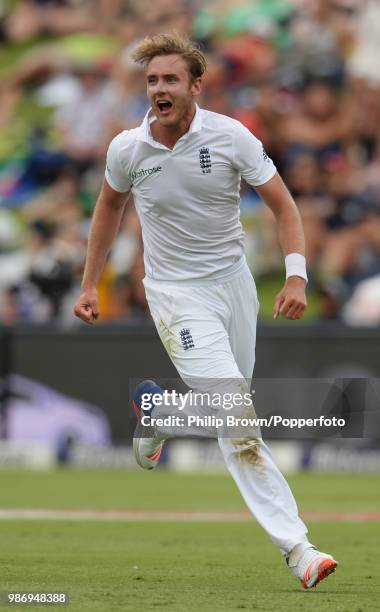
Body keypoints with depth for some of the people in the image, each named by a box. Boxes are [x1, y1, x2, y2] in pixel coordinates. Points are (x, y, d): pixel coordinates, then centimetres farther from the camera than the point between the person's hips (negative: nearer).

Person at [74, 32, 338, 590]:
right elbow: (109, 208, 12)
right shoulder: (127, 149, -8)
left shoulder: (231, 137, -11)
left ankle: (154, 410, 44)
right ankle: (295, 547, -17)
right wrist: (89, 286, 14)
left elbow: (283, 206, -5)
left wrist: (296, 276, -19)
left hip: (234, 280, 3)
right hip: (177, 293, -3)